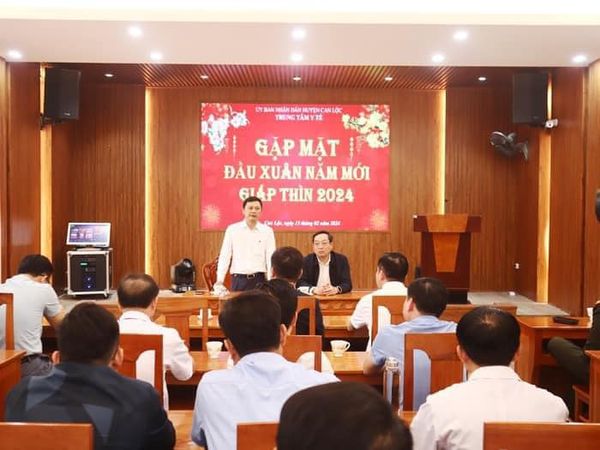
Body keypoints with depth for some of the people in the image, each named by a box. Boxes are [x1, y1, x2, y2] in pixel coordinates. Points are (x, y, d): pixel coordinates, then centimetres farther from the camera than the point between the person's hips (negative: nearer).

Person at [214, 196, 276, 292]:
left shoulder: (267, 231, 3)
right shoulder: (232, 229, 3)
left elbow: (270, 257, -2)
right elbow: (224, 256, 0)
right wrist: (220, 281, -9)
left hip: (258, 279, 0)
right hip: (238, 279, 0)